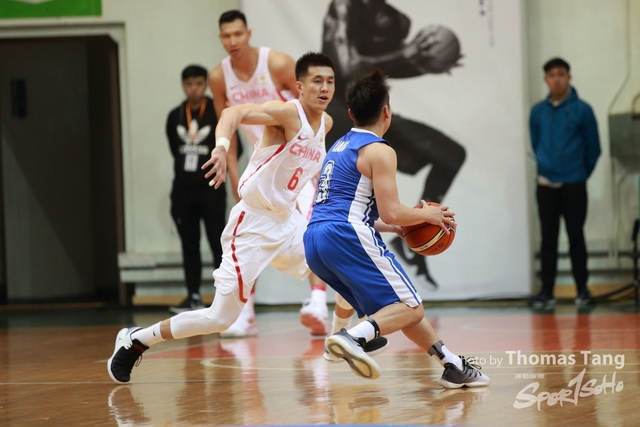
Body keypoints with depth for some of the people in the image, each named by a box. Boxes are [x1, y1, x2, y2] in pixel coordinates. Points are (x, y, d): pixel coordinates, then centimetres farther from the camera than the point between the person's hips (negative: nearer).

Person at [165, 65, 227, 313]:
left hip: (211, 190, -5)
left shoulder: (218, 113, -8)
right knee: (189, 246, 7)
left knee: (218, 245, -3)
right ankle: (194, 298, 12)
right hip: (182, 190, 5)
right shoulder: (175, 117, 7)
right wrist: (185, 169, 13)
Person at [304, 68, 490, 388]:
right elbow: (391, 212, -10)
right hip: (348, 238, -9)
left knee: (397, 306, 19)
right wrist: (426, 215, 9)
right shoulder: (379, 151, -3)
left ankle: (453, 367, 22)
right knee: (411, 308, -6)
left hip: (314, 241, 9)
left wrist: (392, 227, 32)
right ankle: (353, 337, -30)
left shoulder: (338, 148, 24)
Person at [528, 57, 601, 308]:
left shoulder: (582, 110, -6)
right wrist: (547, 166, 13)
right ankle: (547, 291, 4)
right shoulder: (538, 112, 3)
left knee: (576, 237, 3)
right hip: (546, 185, 2)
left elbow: (593, 148, 0)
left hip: (574, 185, -2)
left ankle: (582, 290, 11)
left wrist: (581, 173, 7)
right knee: (548, 239, 3)